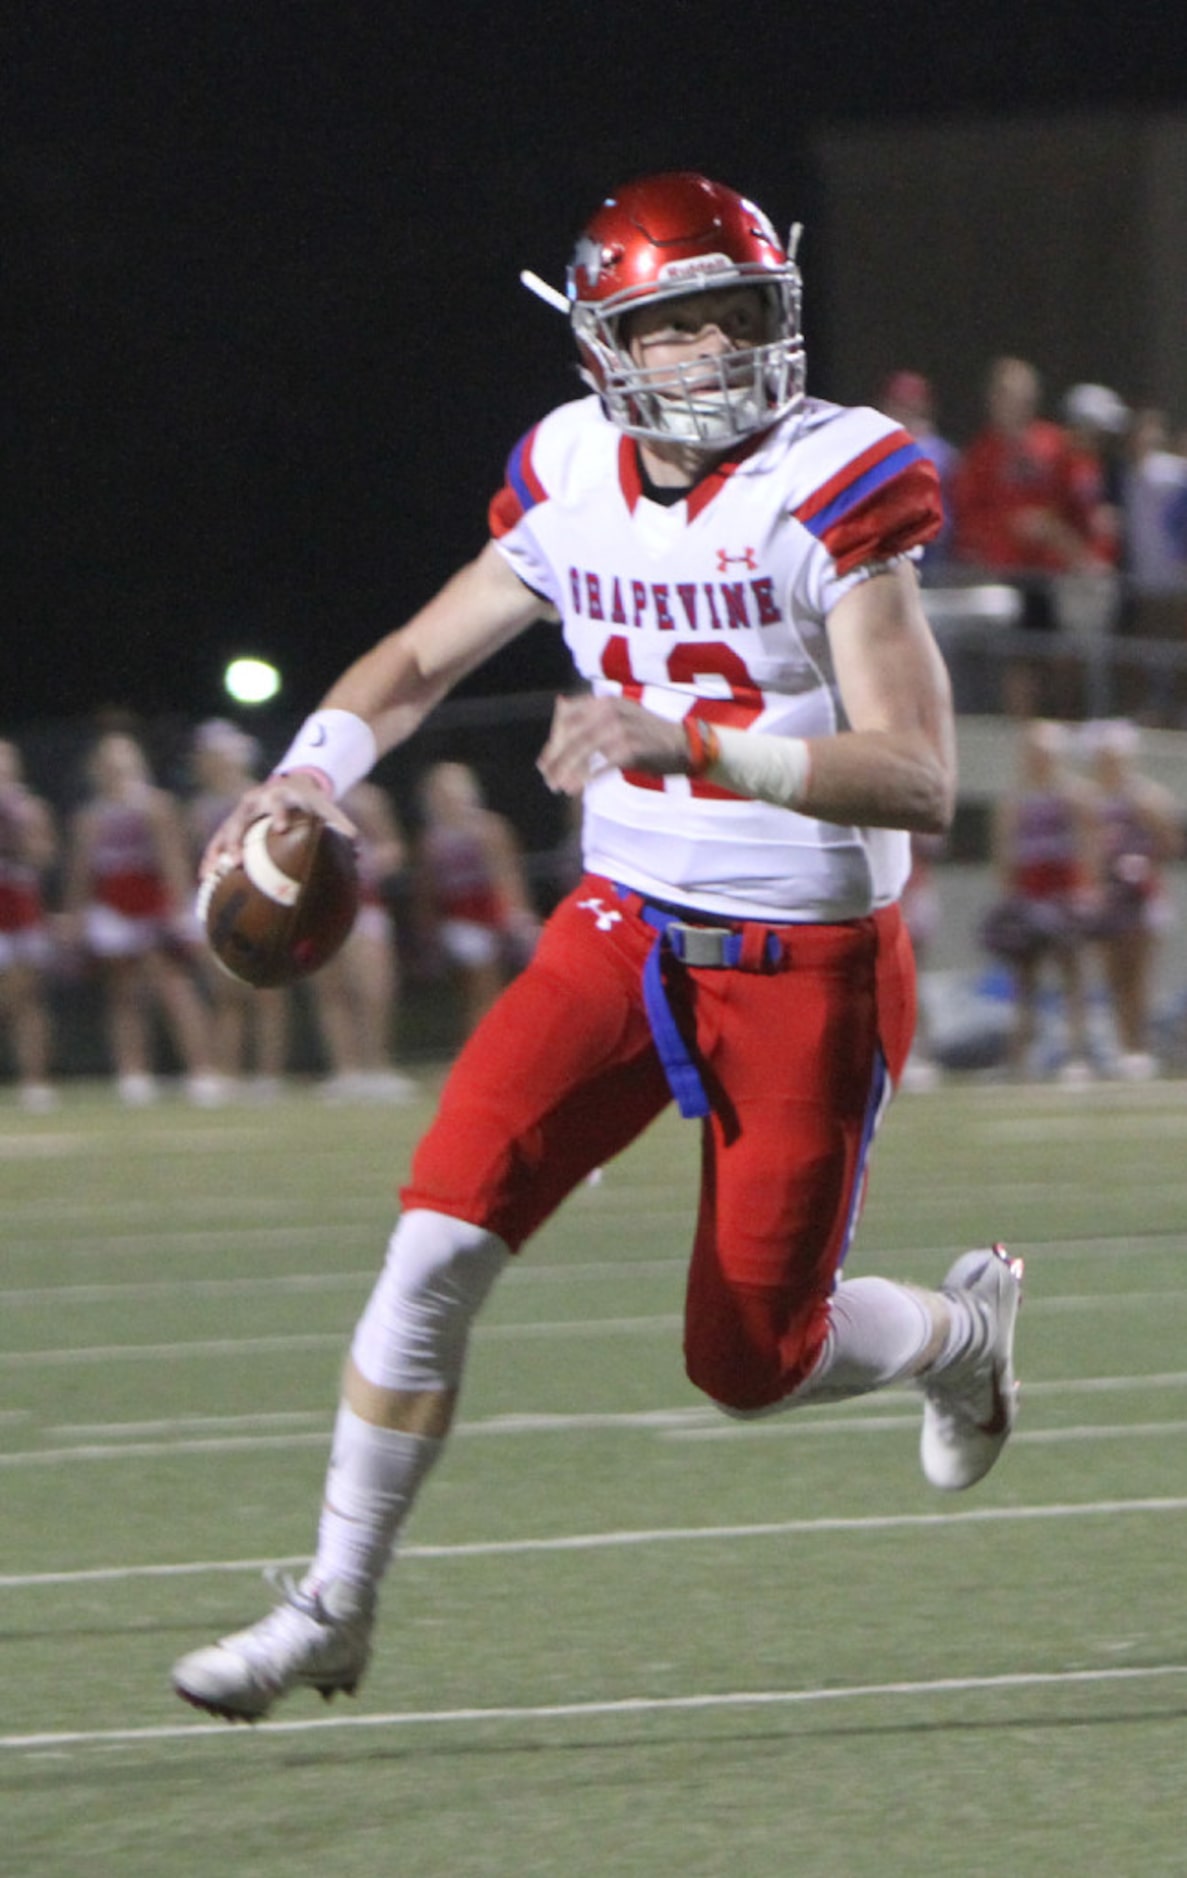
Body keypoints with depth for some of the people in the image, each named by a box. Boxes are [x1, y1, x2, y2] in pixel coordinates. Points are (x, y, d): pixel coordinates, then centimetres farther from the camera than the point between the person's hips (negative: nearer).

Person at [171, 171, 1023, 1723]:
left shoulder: (833, 492, -16)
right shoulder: (575, 488, -1)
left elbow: (918, 783, -23)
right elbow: (421, 658, 14)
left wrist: (690, 743, -35)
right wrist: (314, 769, -7)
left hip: (808, 968, -4)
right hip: (623, 934, 4)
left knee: (748, 1363, 3)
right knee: (440, 1244, -12)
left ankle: (958, 1329, 37)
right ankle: (335, 1608, 0)